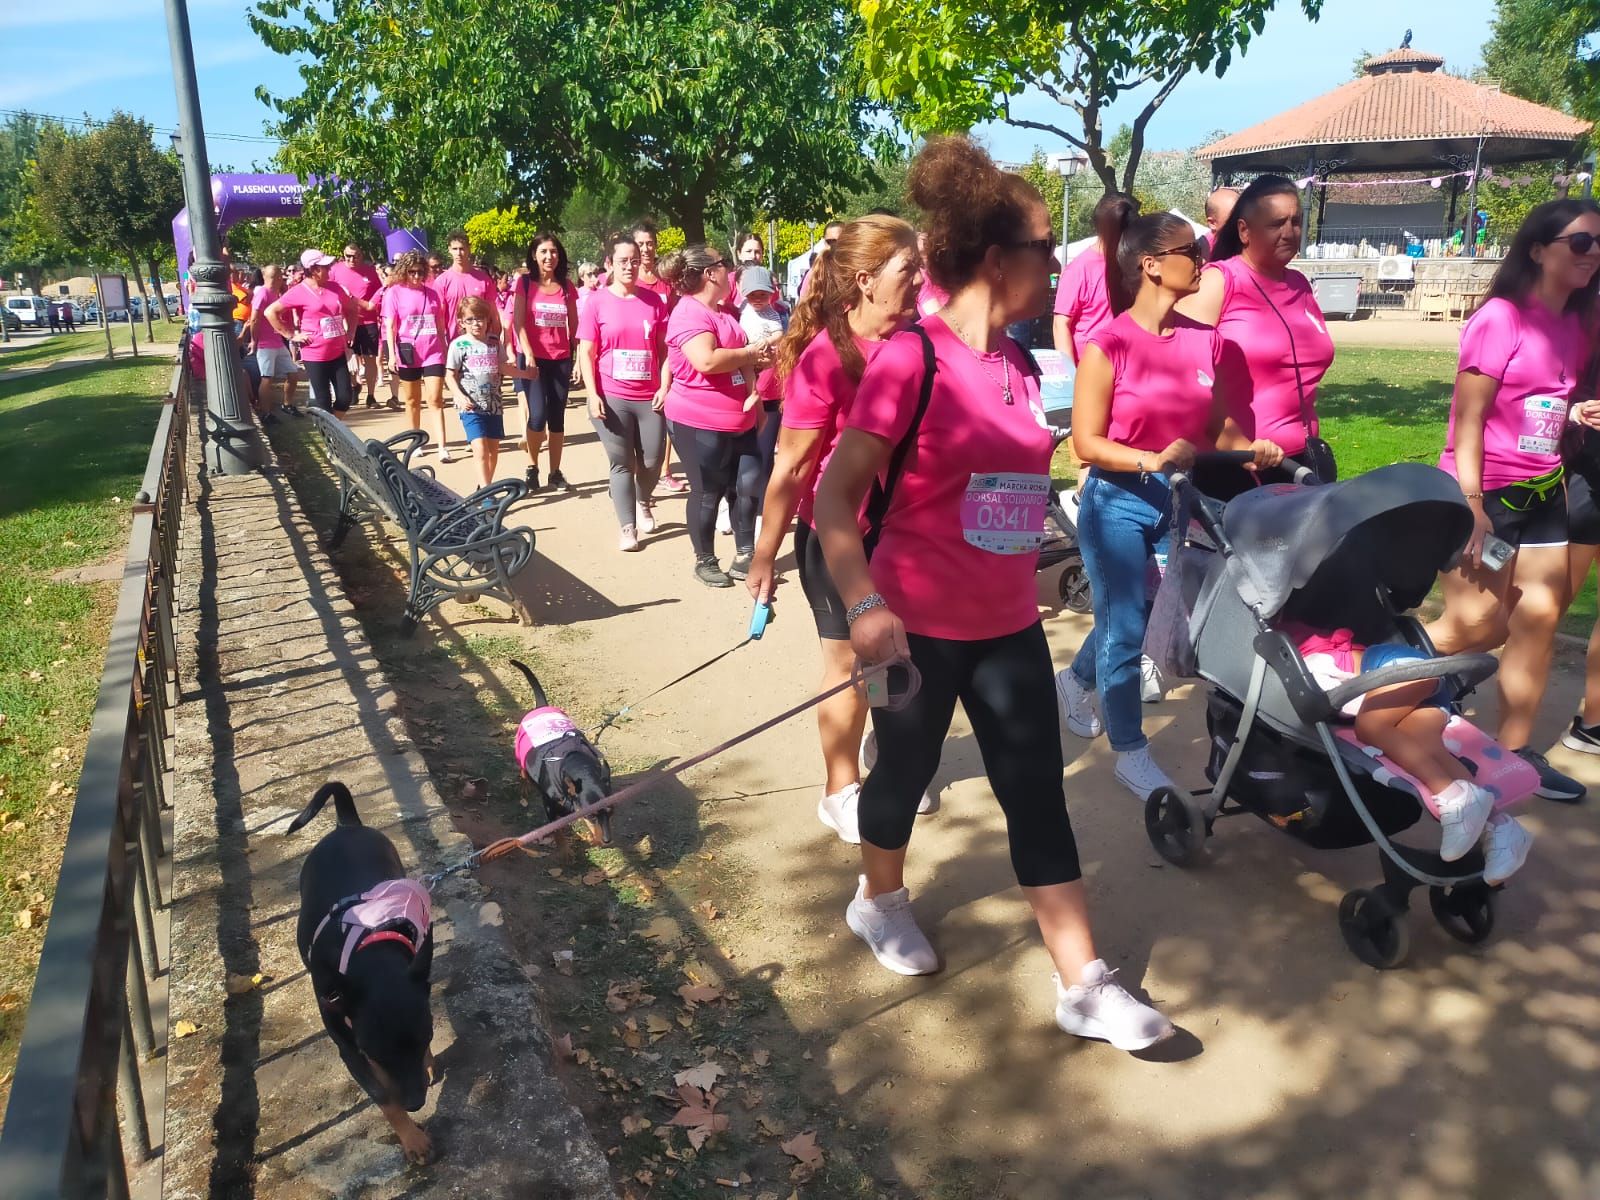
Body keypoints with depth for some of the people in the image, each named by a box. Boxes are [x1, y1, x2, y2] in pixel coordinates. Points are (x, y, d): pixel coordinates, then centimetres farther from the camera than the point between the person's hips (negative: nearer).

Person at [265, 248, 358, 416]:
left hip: (338, 353, 5)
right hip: (315, 355, -5)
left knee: (344, 398, 3)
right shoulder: (299, 292, -9)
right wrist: (291, 335, -9)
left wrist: (349, 332, 10)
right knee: (323, 402, 0)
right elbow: (271, 312, -9)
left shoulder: (334, 287, 6)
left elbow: (350, 309, 22)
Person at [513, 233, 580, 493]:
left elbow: (574, 325, 14)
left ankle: (556, 474, 13)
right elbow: (518, 323, -5)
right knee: (537, 415, -11)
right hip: (533, 358, -3)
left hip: (561, 360, 3)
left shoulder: (566, 286, 8)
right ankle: (532, 469, 7)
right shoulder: (525, 283, 0)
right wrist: (528, 355, -16)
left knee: (557, 418, 5)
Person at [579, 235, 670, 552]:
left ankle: (643, 503, 38)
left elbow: (664, 348, 8)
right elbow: (586, 353, -1)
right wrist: (593, 395, -9)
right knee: (621, 463, 4)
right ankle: (627, 529, 11)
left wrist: (665, 387, -2)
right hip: (611, 398, -2)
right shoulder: (597, 302, -1)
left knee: (652, 461, 6)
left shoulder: (653, 301, 5)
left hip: (649, 397, 2)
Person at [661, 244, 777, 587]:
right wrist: (749, 352, -17)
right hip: (701, 422, -9)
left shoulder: (721, 312, 14)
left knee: (749, 486, 8)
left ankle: (744, 557, 19)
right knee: (707, 493, 3)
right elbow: (707, 360, -32)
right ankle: (705, 562, 19)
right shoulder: (689, 314, -17)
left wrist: (752, 389, -4)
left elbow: (740, 357, 17)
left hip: (739, 420, 9)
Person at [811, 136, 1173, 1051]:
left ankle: (1085, 986, 16)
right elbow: (834, 494, -18)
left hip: (1008, 625, 6)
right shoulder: (911, 360, -16)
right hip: (919, 626, -6)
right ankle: (880, 900, 44)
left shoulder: (1021, 366, 6)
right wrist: (863, 606, -28)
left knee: (1039, 794, 7)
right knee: (907, 772, 14)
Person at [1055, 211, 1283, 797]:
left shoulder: (1205, 340, 2)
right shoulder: (1108, 345, -13)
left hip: (1182, 500, 5)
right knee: (1126, 627, 2)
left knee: (1128, 617, 17)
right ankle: (1131, 753, 17)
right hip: (1119, 503, -5)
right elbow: (1086, 442, -13)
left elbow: (1218, 426, 8)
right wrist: (1153, 461, -25)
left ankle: (1076, 680, 46)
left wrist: (1251, 449, -12)